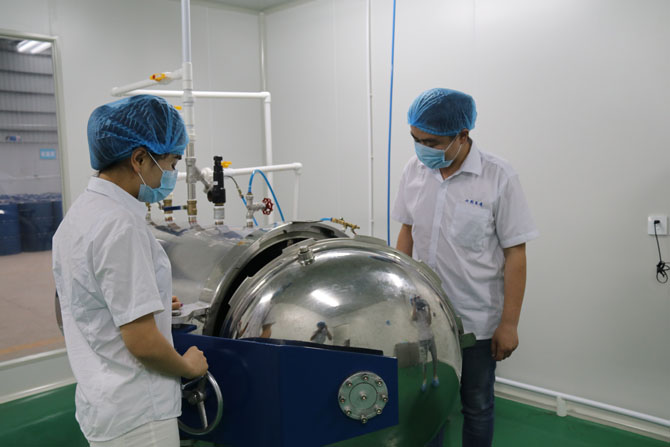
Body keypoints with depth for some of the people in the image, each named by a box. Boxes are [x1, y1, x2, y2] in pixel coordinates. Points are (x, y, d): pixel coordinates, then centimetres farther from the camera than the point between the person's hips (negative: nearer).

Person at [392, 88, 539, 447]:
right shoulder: (414, 169, -2)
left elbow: (515, 253, -11)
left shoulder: (498, 177, -14)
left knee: (476, 406, 13)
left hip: (477, 321, -3)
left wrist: (509, 324, -10)